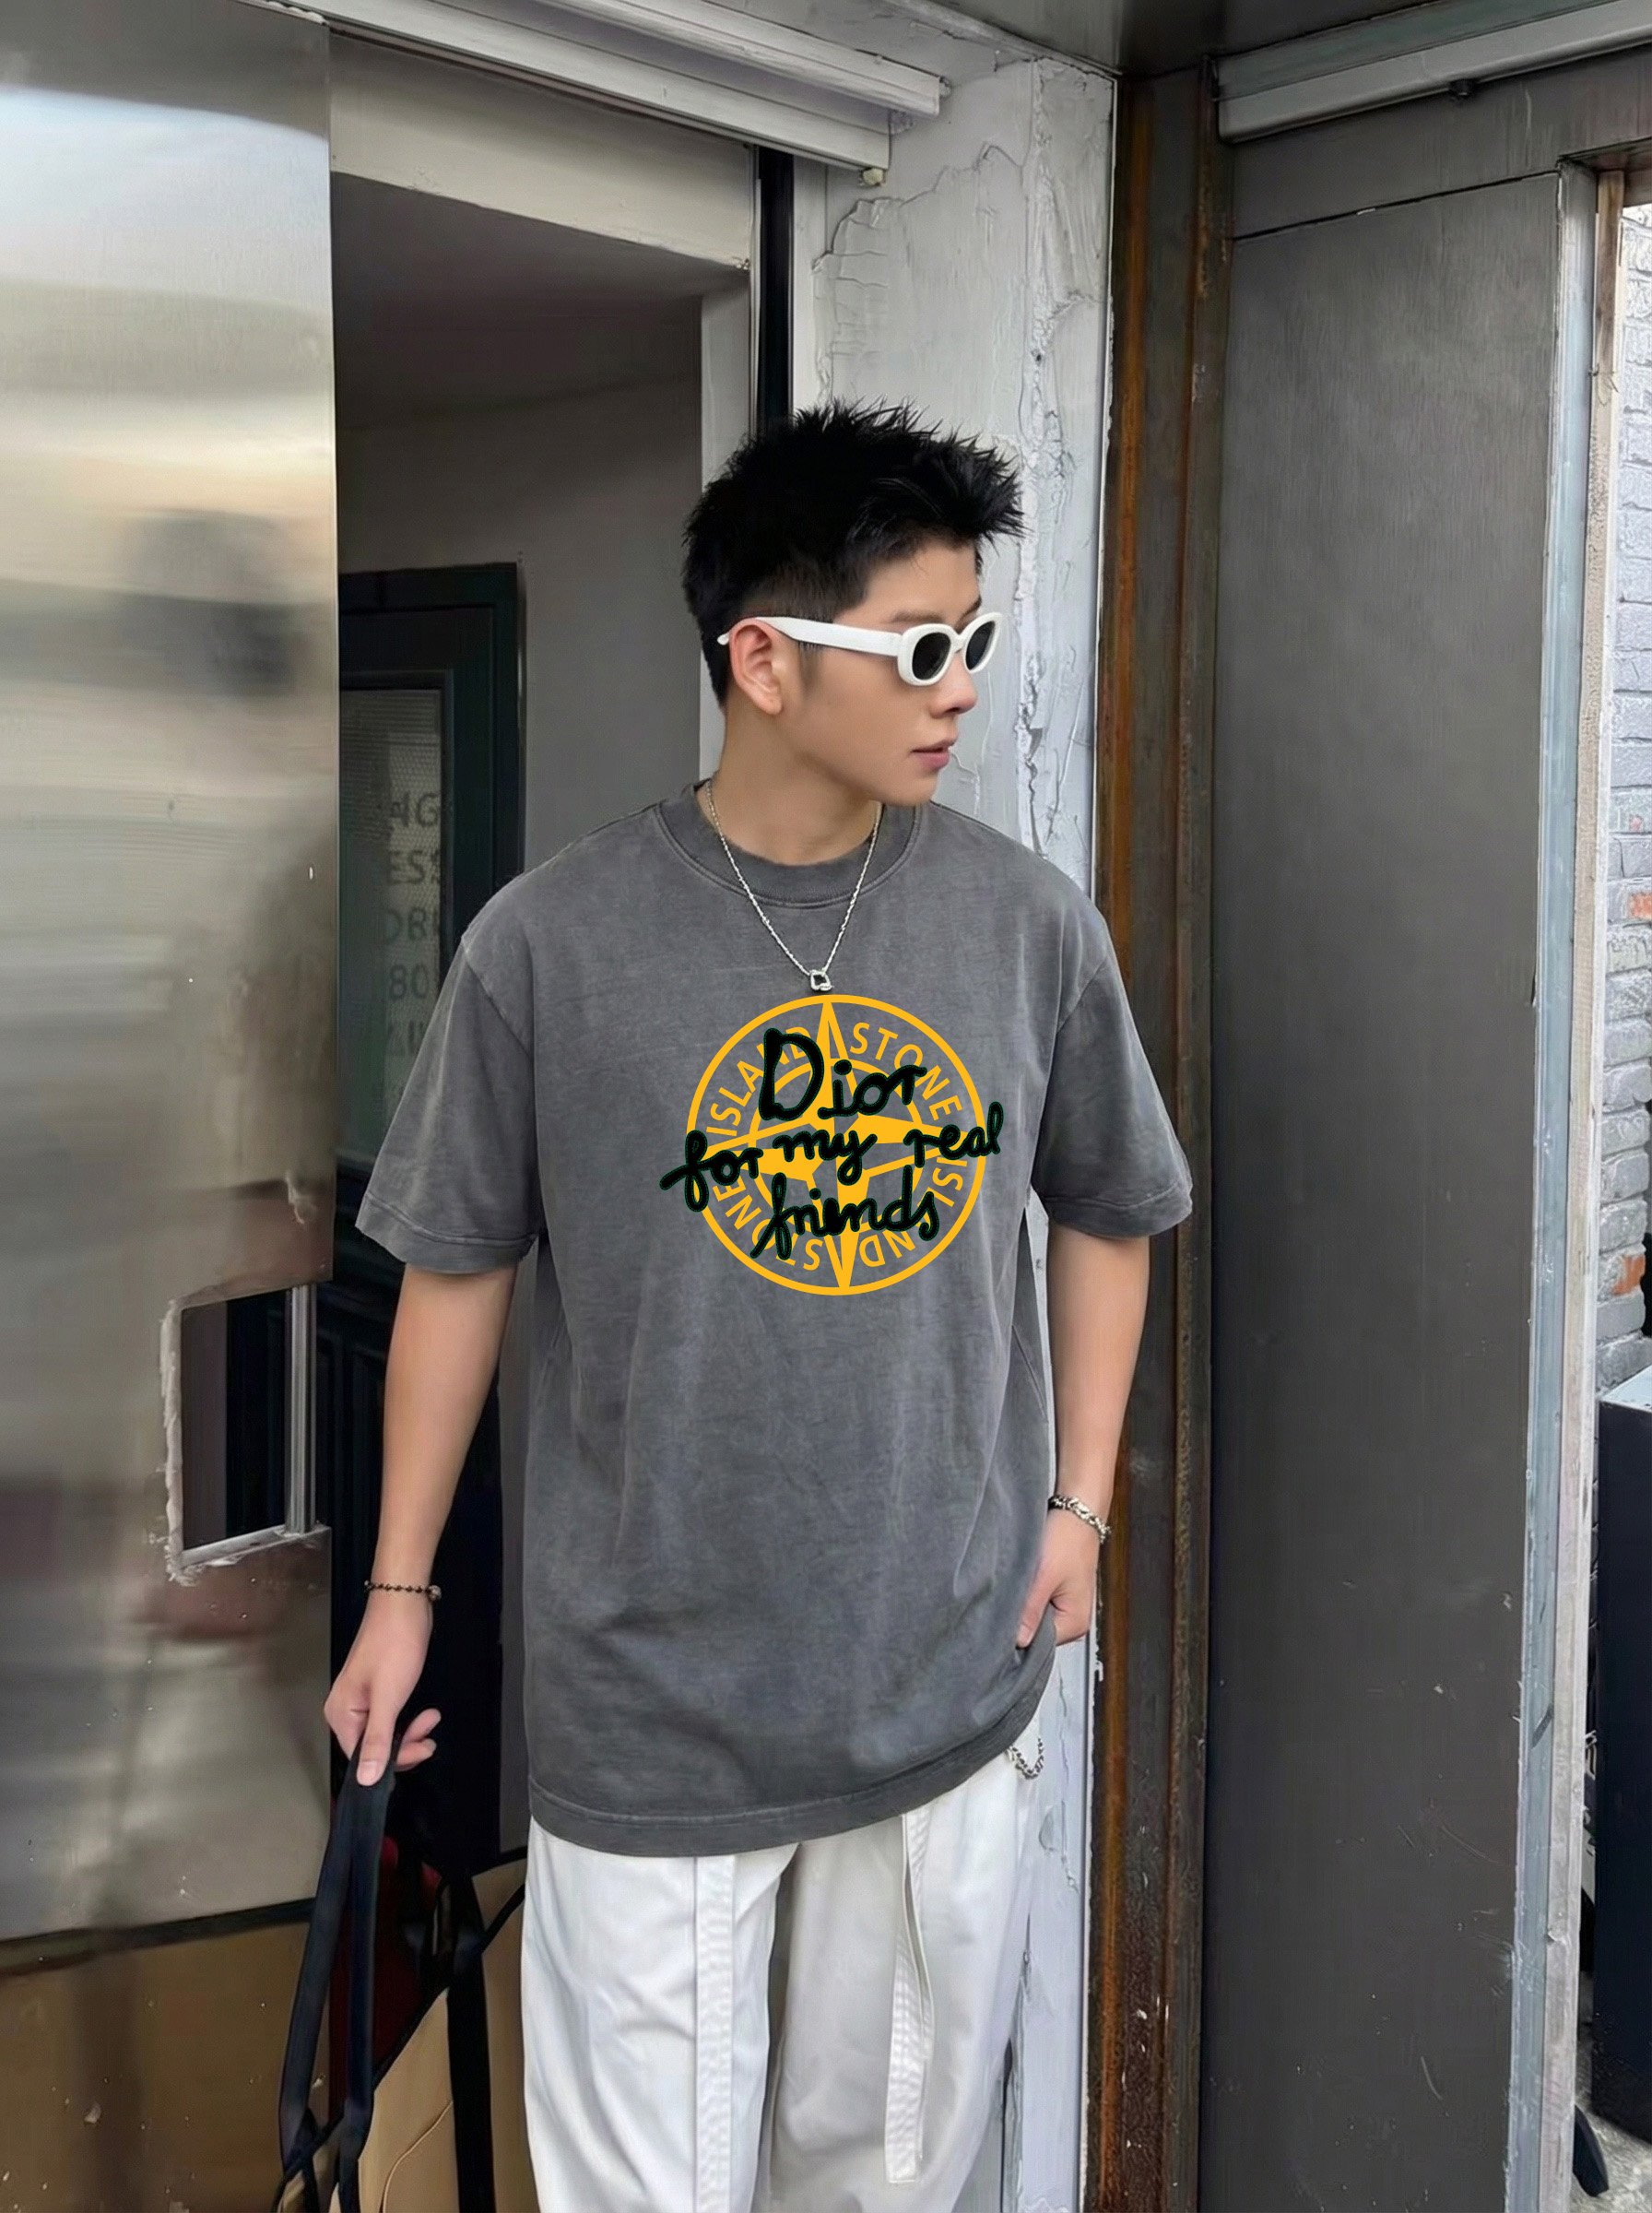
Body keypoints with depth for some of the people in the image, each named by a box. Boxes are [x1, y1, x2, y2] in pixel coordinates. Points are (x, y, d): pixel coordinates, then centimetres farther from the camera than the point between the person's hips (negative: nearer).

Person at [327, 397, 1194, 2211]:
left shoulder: (1028, 922, -4)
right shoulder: (551, 942, -11)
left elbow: (1107, 1215, 11)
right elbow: (458, 1270, -1)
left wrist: (1078, 1501, 6)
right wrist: (397, 1595, 3)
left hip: (955, 1684, 3)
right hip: (651, 1705, -2)